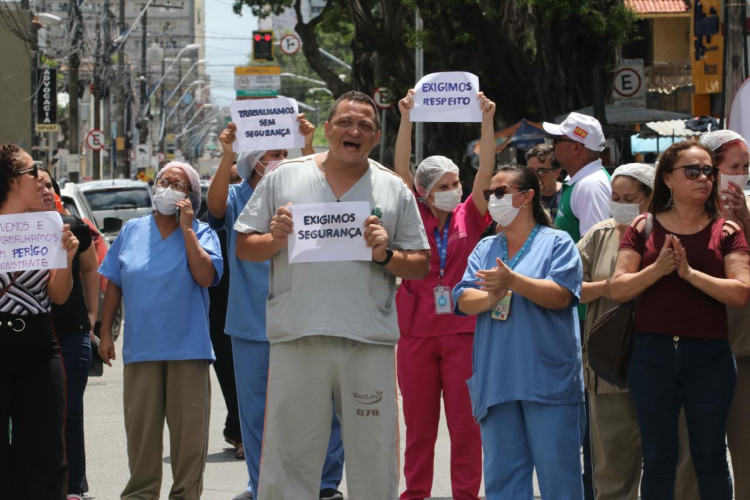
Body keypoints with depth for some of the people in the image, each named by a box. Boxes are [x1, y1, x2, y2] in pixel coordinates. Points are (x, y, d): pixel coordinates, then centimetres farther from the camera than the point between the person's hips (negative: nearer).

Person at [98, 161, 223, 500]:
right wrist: (105, 332, 9)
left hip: (187, 349, -2)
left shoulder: (201, 234, 3)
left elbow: (206, 276, -15)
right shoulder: (132, 231, 10)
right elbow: (114, 284, 13)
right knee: (141, 430, 5)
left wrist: (186, 228, -11)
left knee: (189, 431, 0)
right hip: (140, 349, 2)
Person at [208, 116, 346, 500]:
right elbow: (216, 204, -17)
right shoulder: (237, 199, 4)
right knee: (255, 410, 7)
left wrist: (308, 149, -31)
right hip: (251, 325, 1)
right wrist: (227, 155, -31)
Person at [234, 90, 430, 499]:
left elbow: (421, 266, 11)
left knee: (374, 464, 5)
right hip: (296, 338, -1)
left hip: (369, 342, 1)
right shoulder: (284, 178, 9)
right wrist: (274, 241, -9)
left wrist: (385, 255, -7)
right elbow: (244, 247, 11)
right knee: (288, 458, 0)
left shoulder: (394, 190, 11)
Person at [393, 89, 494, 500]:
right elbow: (401, 171, -5)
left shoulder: (468, 219, 4)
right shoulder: (415, 219, 4)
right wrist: (406, 118, -13)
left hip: (462, 331, 0)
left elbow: (485, 173, -4)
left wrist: (487, 120, -13)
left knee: (465, 422, 0)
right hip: (416, 331, 0)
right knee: (419, 423, 6)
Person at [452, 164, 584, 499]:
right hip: (495, 381, 5)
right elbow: (463, 300, 7)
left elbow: (560, 295, -11)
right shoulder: (485, 249, 18)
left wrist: (512, 280, -22)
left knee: (558, 470, -5)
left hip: (548, 381, -5)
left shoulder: (557, 243, 3)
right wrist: (490, 298, -15)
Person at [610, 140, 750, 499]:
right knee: (657, 459, 5)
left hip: (708, 355, 0)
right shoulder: (644, 229, 5)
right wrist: (658, 268, -18)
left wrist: (690, 273, -18)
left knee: (709, 458, 5)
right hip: (653, 352, 1)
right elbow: (617, 289, -3)